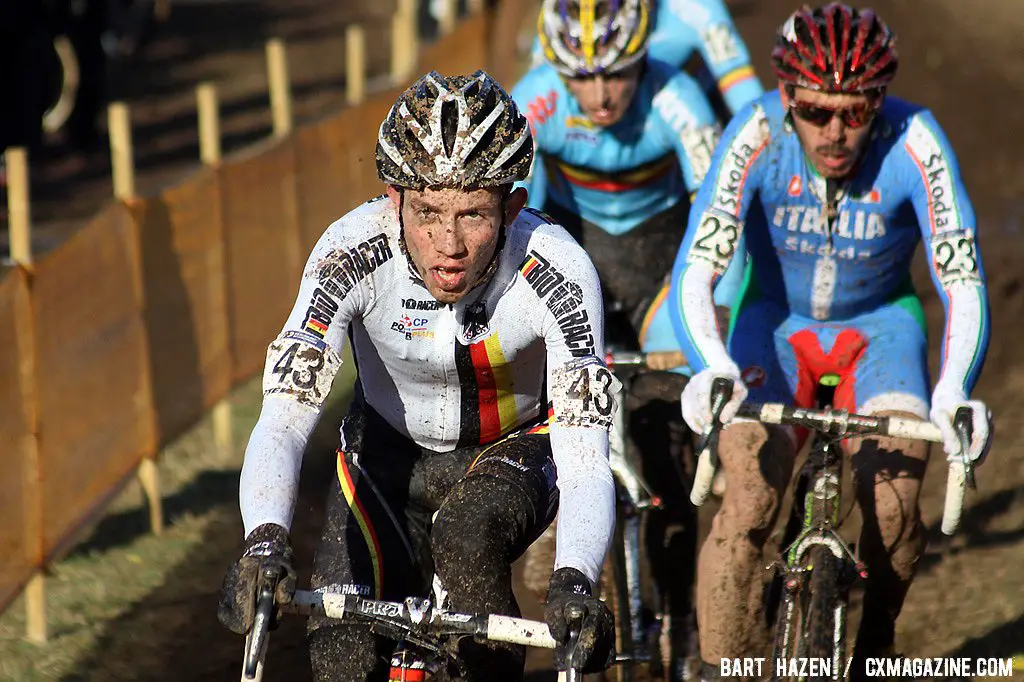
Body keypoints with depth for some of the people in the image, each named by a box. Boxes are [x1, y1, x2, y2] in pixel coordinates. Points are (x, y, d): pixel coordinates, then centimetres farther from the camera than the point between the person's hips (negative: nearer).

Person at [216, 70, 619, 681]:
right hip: (390, 452, 1)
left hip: (515, 448, -1)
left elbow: (585, 459, -37)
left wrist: (573, 584, -55)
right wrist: (265, 544, -55)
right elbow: (284, 419, -36)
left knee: (467, 542, -33)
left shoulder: (557, 273, -32)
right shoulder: (352, 255, -31)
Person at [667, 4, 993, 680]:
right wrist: (713, 371, -51)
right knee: (749, 505, -22)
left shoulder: (914, 143, -27)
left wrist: (955, 394, -47)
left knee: (895, 509, -20)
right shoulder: (757, 136, -27)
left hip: (878, 326, 0)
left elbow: (964, 282, -30)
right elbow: (695, 270, -32)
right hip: (776, 321, 0)